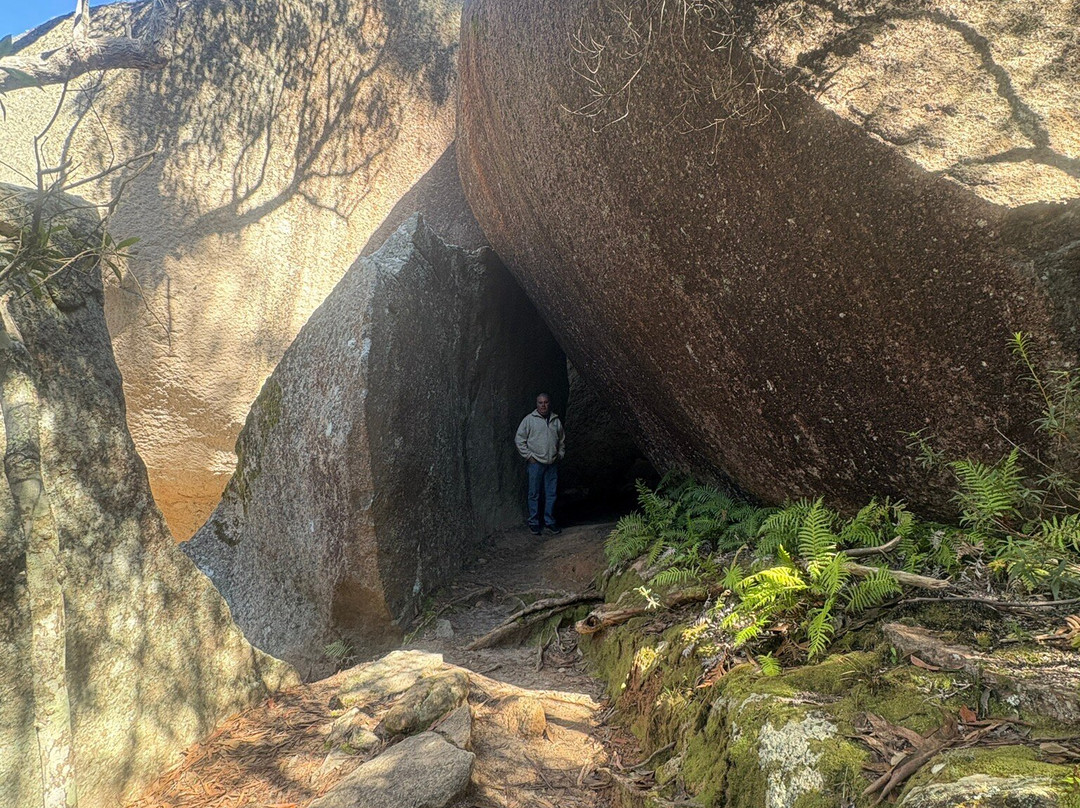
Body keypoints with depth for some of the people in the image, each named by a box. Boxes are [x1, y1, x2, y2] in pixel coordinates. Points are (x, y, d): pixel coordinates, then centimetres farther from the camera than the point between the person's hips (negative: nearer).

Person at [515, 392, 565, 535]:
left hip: (552, 464, 4)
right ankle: (534, 523, 10)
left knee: (551, 494, 7)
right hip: (536, 463, -4)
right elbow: (519, 439, -1)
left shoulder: (556, 421, 11)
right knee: (534, 494, 1)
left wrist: (560, 454, 11)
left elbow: (562, 440, 23)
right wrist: (528, 456, -6)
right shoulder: (529, 419, -1)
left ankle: (550, 522, 17)